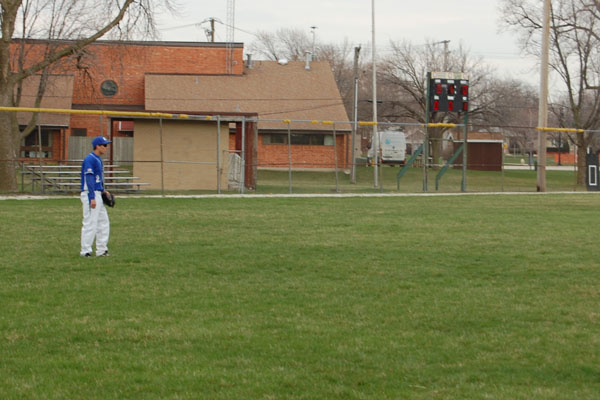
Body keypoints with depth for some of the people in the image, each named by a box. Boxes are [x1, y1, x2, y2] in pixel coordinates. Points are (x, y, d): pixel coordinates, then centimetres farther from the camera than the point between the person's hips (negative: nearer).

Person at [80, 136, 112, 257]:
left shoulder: (98, 159, 16)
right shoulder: (90, 159, -14)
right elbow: (89, 179, -21)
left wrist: (103, 190, 16)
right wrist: (92, 198, -25)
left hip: (97, 195, 11)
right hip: (90, 194, -11)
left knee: (103, 222, 12)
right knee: (90, 223, -8)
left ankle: (101, 250, 17)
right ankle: (85, 251, -4)